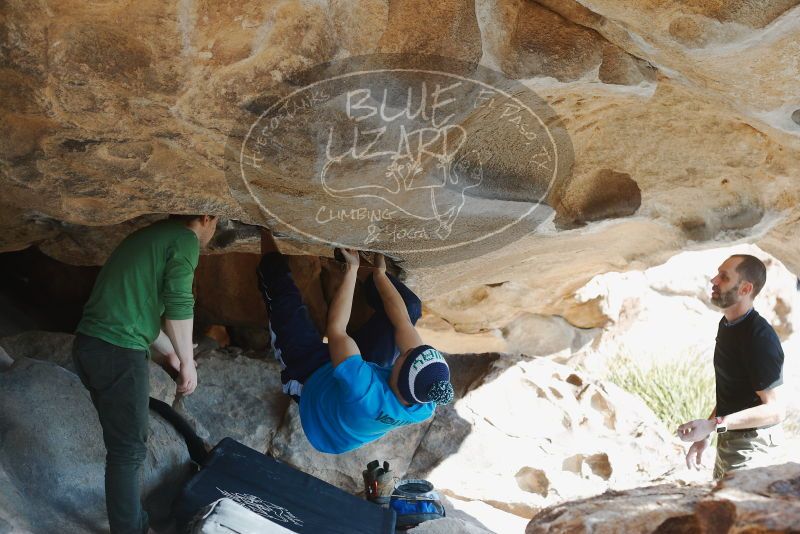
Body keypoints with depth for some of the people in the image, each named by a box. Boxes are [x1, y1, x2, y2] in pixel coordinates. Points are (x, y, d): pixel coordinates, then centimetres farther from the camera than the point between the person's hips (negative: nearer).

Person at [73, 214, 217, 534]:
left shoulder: (151, 235, 22)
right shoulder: (185, 239, -5)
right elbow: (179, 305, -14)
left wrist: (168, 352, 34)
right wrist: (187, 362, -4)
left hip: (88, 343, 9)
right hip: (118, 352, -9)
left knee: (122, 441, 19)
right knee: (128, 450, 0)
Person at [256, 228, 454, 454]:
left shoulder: (364, 394, -50)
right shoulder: (426, 407, -32)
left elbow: (336, 329, -38)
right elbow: (403, 324, -22)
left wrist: (351, 270, -29)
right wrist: (379, 273, -13)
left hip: (311, 379, -4)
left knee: (284, 296, -7)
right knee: (410, 306, -3)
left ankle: (267, 231, 21)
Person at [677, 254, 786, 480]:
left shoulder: (760, 338, -23)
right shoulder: (727, 324, 5)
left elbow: (775, 409, -24)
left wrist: (713, 425, -28)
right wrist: (704, 436, 11)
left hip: (750, 444, -9)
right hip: (727, 441, 9)